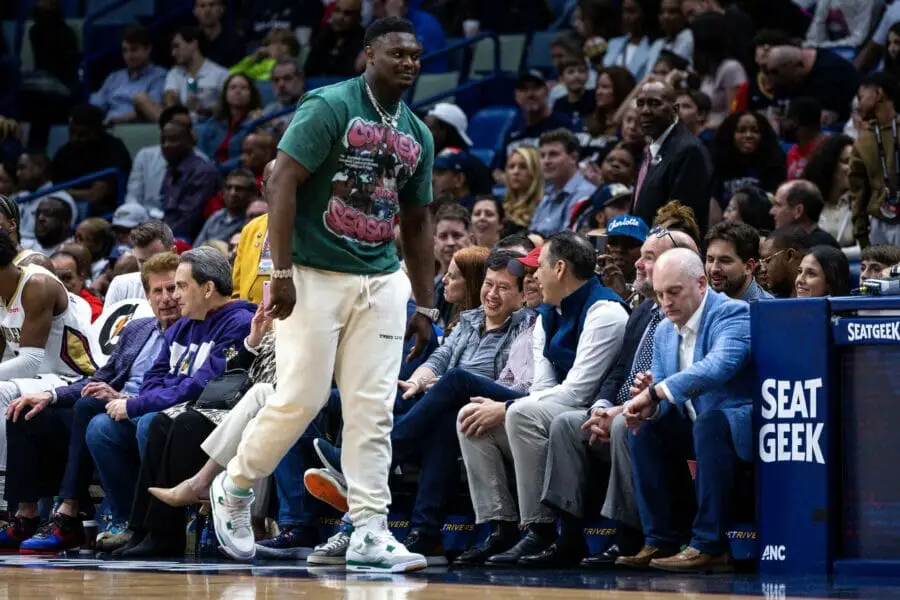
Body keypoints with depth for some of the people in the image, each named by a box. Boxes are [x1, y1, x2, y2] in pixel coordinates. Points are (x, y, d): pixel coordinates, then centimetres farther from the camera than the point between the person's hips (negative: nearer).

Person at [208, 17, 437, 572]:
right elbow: (283, 182, -13)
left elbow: (418, 222, 19)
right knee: (302, 397, -8)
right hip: (314, 275, -6)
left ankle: (370, 532, 1)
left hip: (381, 281, 6)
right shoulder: (329, 107, -8)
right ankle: (235, 488, 15)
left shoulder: (418, 135, 12)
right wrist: (282, 271, -19)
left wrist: (425, 305, 14)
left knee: (373, 409, -1)